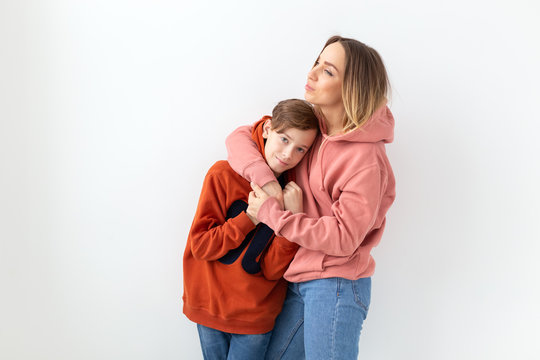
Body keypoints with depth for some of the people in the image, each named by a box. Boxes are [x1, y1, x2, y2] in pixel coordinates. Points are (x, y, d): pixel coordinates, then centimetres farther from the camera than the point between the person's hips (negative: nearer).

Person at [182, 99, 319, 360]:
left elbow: (272, 270, -11)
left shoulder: (294, 194, -6)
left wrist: (292, 216, -23)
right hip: (209, 307, 0)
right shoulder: (224, 175, -10)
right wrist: (252, 215, -20)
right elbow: (200, 245, -13)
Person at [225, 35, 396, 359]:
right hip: (301, 281, 7)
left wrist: (271, 213, -14)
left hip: (336, 286, -7)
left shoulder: (367, 158, -18)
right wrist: (264, 179, -12)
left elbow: (343, 238, -19)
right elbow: (240, 137, 8)